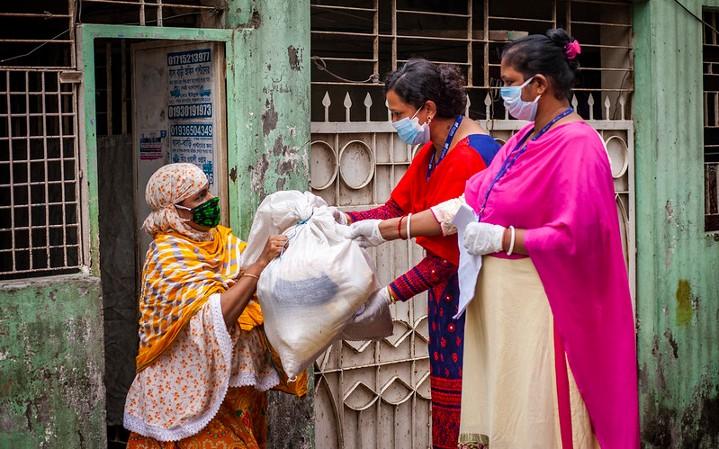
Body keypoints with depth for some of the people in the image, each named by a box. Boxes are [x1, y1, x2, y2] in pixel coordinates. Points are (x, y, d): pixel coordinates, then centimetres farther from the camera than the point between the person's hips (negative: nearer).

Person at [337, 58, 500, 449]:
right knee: (447, 385, 14)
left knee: (467, 396, -1)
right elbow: (396, 210, 6)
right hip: (448, 288, 9)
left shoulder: (469, 156, -22)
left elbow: (451, 252, -23)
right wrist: (343, 220, -9)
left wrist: (391, 293, -23)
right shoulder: (432, 150, 8)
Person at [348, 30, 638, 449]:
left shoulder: (577, 144, -14)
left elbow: (574, 235, -21)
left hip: (536, 305, -8)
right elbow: (468, 202, 12)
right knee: (502, 415, 12)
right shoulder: (524, 140, 13)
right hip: (499, 299, 8)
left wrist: (501, 238, -21)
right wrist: (385, 229, 9)